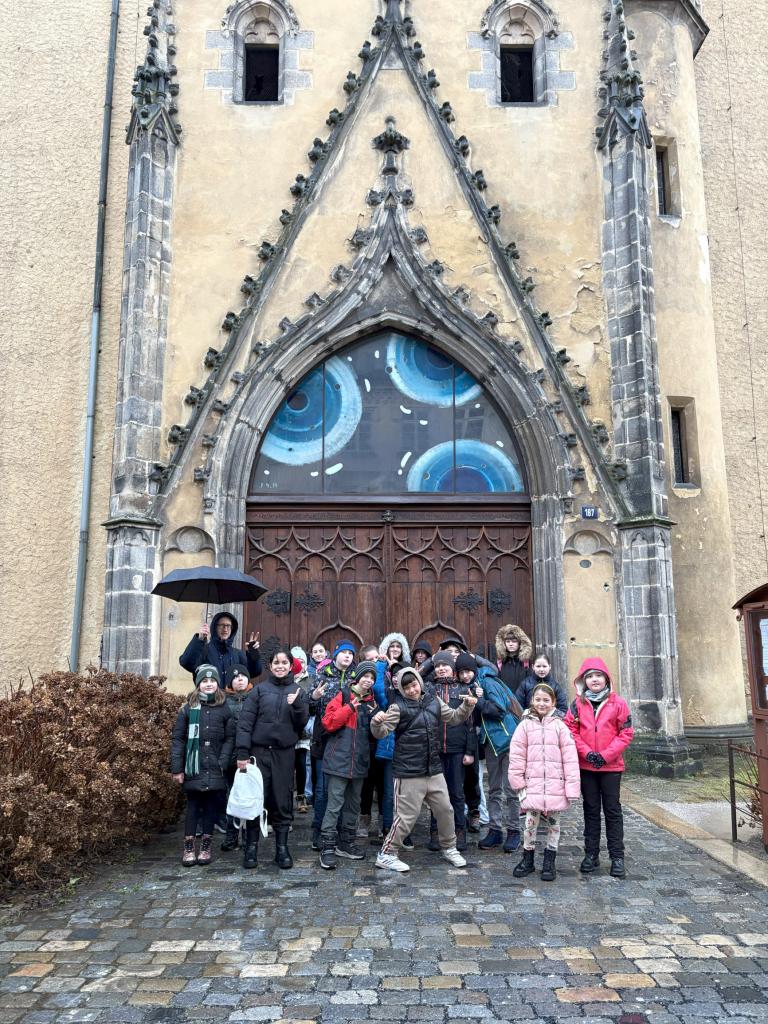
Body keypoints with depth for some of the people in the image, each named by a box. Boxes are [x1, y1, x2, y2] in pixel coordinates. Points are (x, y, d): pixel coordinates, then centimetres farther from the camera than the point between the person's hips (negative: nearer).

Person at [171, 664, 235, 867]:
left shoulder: (224, 710, 5)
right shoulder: (188, 708, 4)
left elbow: (229, 739, 1)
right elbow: (177, 739, 1)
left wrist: (222, 763, -10)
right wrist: (177, 768, -5)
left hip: (215, 769, 1)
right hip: (193, 768, -1)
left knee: (211, 806, 6)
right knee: (193, 806, 4)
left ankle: (206, 847, 17)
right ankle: (189, 848, 14)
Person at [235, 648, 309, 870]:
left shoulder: (297, 692, 9)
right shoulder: (260, 689, 3)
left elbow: (302, 723, 4)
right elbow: (245, 722, -3)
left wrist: (297, 705, -14)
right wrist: (242, 753, -11)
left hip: (285, 753, 1)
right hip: (259, 751, -1)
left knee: (283, 802, 5)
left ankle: (282, 848, 16)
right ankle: (251, 848, 13)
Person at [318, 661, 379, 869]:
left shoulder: (371, 702, 12)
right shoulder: (342, 696, -5)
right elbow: (328, 723, -14)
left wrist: (375, 717, -5)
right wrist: (350, 707, -17)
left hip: (359, 761, 6)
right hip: (339, 759, -6)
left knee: (354, 804, 15)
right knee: (334, 805, -7)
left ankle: (346, 843, 27)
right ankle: (327, 848, -1)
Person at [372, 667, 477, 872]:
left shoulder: (434, 701, 5)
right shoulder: (398, 707, -11)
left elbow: (454, 718, 18)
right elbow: (381, 733, -16)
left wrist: (467, 706, 1)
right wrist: (376, 723, -38)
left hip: (434, 771, 6)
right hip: (409, 773, -6)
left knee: (445, 810, 16)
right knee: (407, 816, -1)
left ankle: (449, 848, 38)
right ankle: (386, 855, 16)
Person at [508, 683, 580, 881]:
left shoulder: (559, 726, 0)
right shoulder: (525, 725, 2)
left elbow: (570, 758, -2)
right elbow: (517, 756, 1)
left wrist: (572, 786, -7)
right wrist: (518, 781, -4)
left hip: (555, 784, 0)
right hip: (532, 783, 0)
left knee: (553, 822, 10)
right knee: (531, 821, 1)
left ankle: (549, 861, 24)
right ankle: (527, 858, 20)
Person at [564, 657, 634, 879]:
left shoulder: (617, 703, -3)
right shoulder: (578, 704, 1)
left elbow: (626, 732, -5)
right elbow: (571, 730, -1)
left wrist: (606, 755, -12)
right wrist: (587, 753, -13)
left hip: (611, 766, -2)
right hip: (586, 766, 2)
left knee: (612, 810, 5)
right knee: (591, 810, 11)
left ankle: (617, 856, 13)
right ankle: (591, 854, 20)